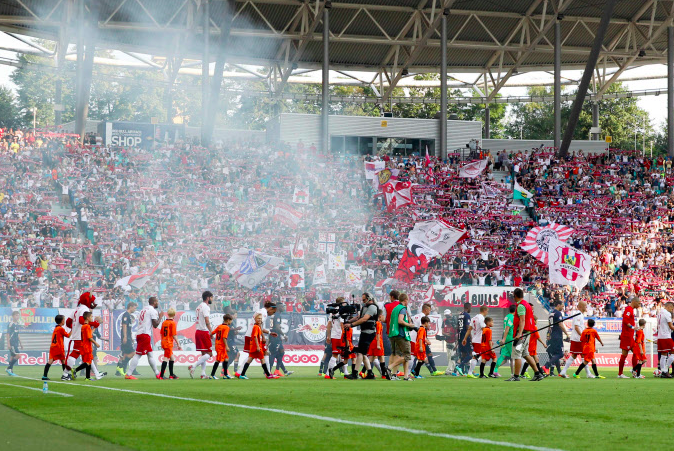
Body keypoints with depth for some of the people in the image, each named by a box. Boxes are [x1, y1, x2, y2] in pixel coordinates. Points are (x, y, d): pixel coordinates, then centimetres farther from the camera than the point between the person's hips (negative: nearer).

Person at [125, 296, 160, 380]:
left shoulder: (144, 309, 20)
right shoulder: (152, 310, -6)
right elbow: (155, 325, -10)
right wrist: (160, 317, 5)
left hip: (140, 334, 9)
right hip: (145, 334, -9)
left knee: (150, 354, 15)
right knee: (138, 354, -9)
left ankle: (157, 374, 21)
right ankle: (128, 374, -12)